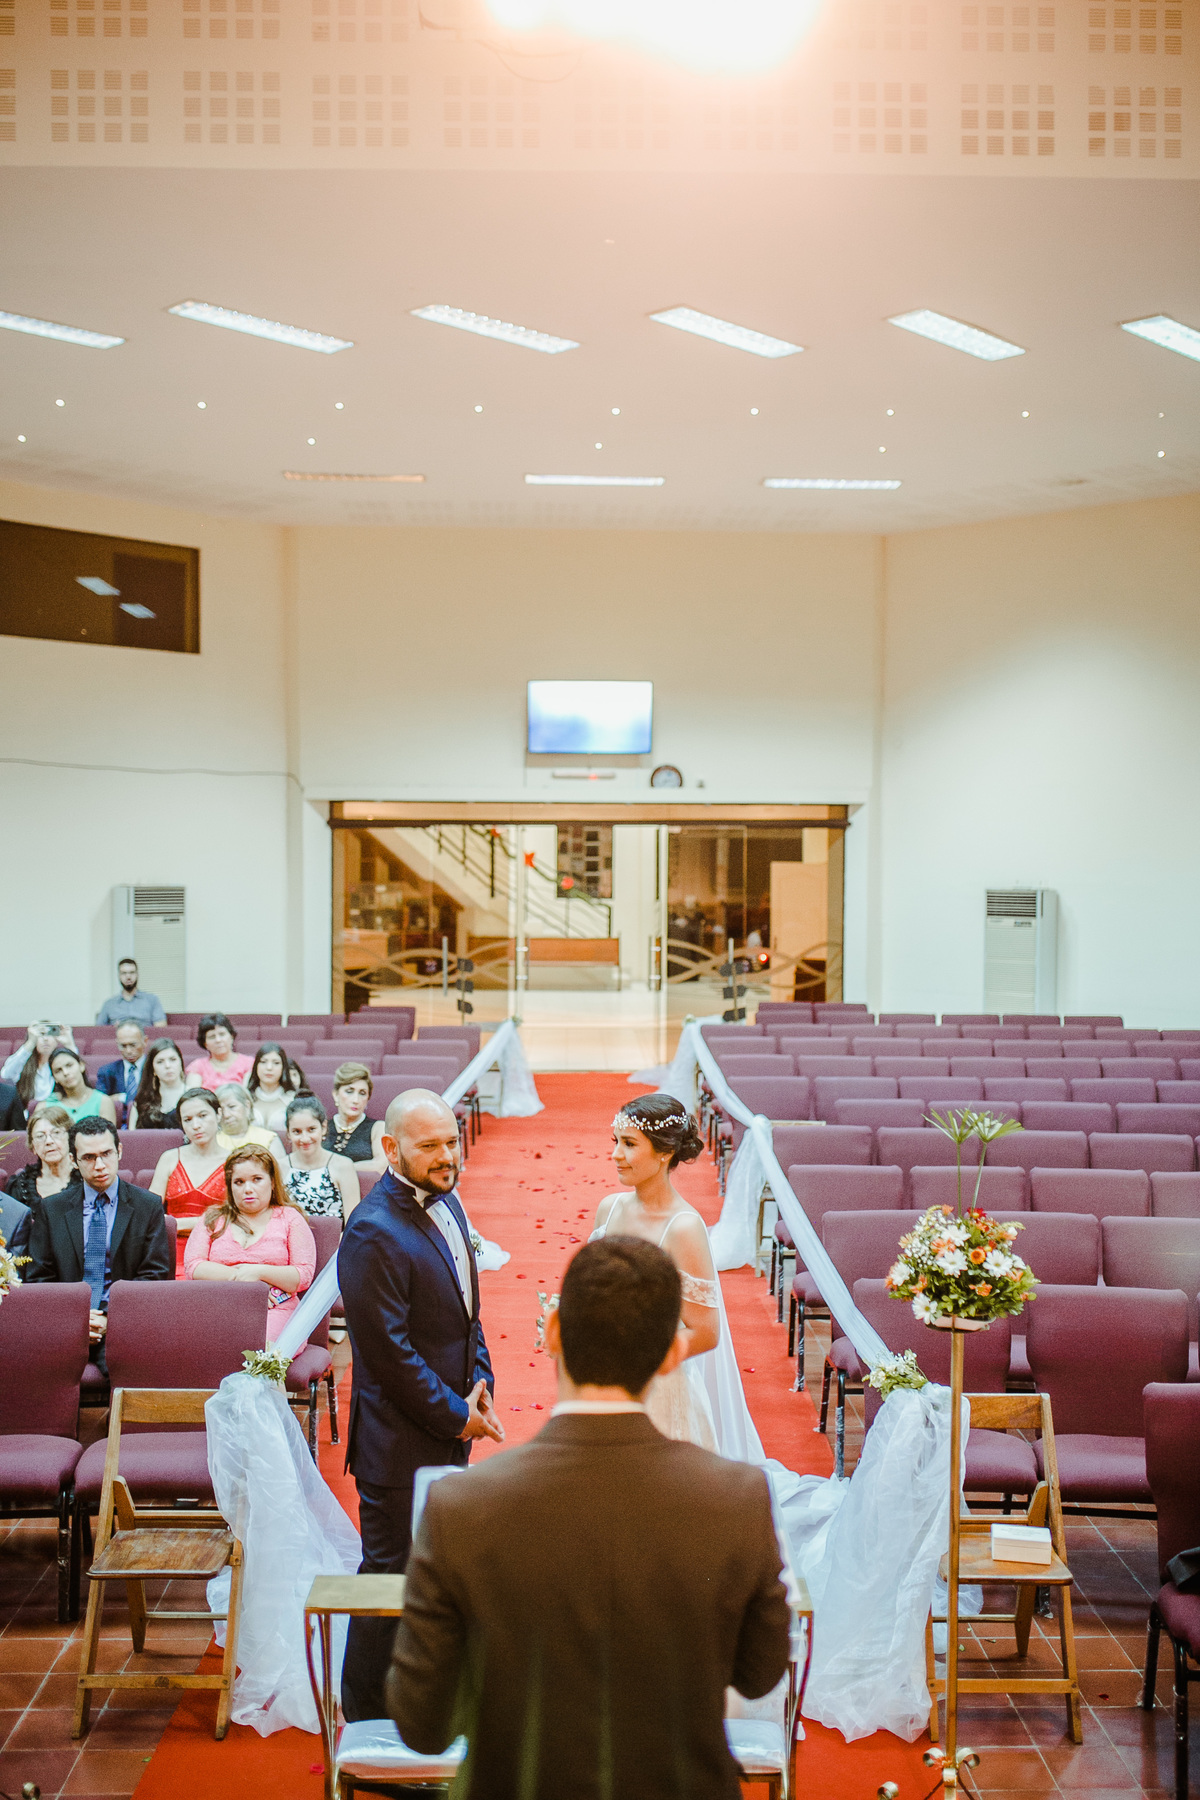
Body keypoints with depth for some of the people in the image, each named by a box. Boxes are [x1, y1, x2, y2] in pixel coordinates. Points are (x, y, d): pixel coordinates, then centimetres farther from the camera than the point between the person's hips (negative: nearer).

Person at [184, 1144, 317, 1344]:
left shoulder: (289, 1218, 16)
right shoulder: (213, 1219, 23)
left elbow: (304, 1276, 5)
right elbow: (191, 1268, 8)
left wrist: (259, 1273, -9)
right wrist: (238, 1276, -4)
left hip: (274, 1311, -1)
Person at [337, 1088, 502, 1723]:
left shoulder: (445, 1202, 5)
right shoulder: (374, 1231, -23)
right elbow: (388, 1350, -23)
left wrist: (479, 1381, 3)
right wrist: (455, 1416, -15)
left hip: (447, 1428, 9)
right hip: (398, 1439, -9)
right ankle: (368, 1717, 24)